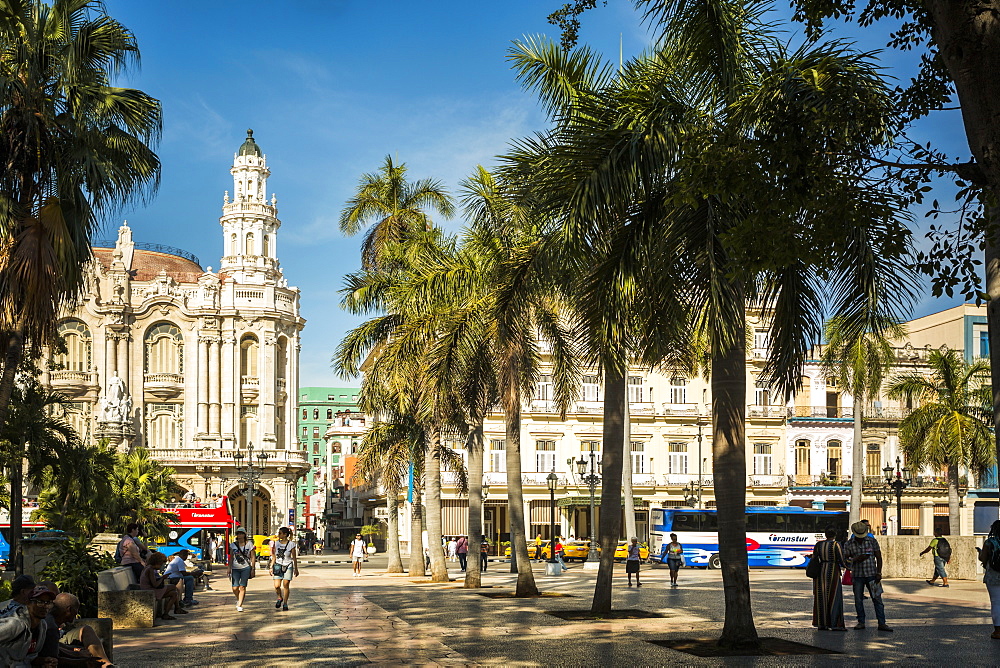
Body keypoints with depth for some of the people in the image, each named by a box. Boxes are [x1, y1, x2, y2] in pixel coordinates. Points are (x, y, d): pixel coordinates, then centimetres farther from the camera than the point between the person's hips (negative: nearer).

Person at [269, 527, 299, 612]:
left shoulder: (291, 544, -5)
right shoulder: (276, 543, 6)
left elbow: (294, 558, 1)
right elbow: (274, 557, 12)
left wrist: (296, 569, 2)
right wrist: (271, 567, 8)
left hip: (288, 566, -3)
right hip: (278, 566, 3)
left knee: (286, 585, -4)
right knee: (277, 586, -8)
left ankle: (285, 603, 9)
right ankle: (280, 598, 20)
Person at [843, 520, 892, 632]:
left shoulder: (872, 541, 0)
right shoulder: (849, 544, 1)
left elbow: (879, 558, 3)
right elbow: (845, 559, 0)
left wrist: (879, 573, -5)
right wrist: (856, 559, -18)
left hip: (871, 574, -1)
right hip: (857, 576, 1)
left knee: (877, 599, -3)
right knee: (858, 600, 5)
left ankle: (882, 623, -1)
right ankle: (861, 622, 15)